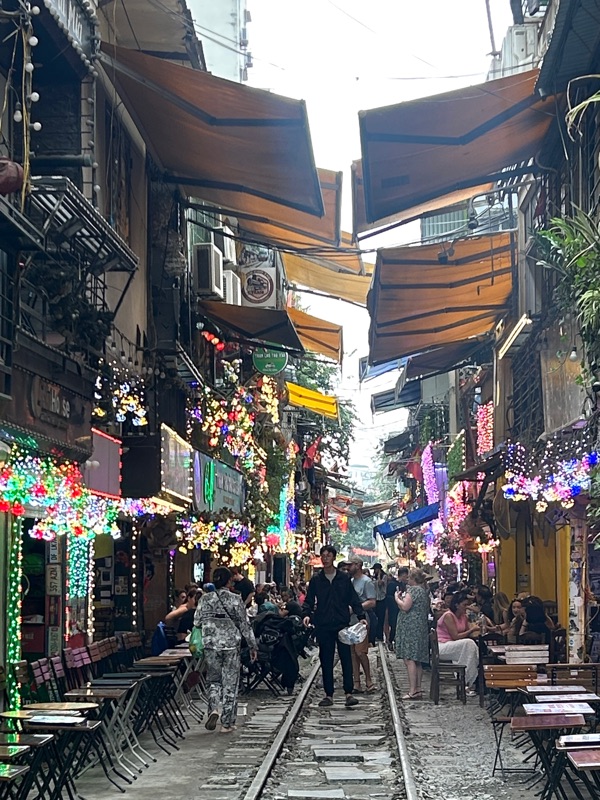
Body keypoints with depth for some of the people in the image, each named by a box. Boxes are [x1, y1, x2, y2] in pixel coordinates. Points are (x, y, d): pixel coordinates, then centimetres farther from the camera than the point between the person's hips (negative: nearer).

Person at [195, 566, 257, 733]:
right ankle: (227, 723, 9)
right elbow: (245, 624, -3)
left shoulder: (206, 599, -2)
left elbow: (197, 622, 0)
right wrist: (252, 646, 5)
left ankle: (213, 710, -9)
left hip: (211, 645, 2)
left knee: (213, 679, 16)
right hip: (231, 645, -1)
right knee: (230, 683, 7)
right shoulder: (236, 600, -6)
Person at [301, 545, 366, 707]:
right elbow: (309, 601, 7)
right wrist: (307, 614, -12)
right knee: (326, 660, 5)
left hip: (342, 624, -1)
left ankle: (348, 693, -1)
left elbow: (353, 599, 5)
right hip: (323, 625, 1)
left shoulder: (344, 578, 5)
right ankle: (328, 694, 10)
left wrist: (361, 616, -6)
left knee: (346, 658, -3)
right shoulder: (316, 580, 7)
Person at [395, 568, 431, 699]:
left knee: (409, 659, -11)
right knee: (417, 661, 11)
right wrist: (402, 598, 19)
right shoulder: (424, 591, 18)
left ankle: (413, 691, -15)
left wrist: (397, 598, -4)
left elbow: (405, 607, -19)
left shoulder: (413, 590, -12)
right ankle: (418, 689, 12)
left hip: (411, 628, -10)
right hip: (421, 628, 10)